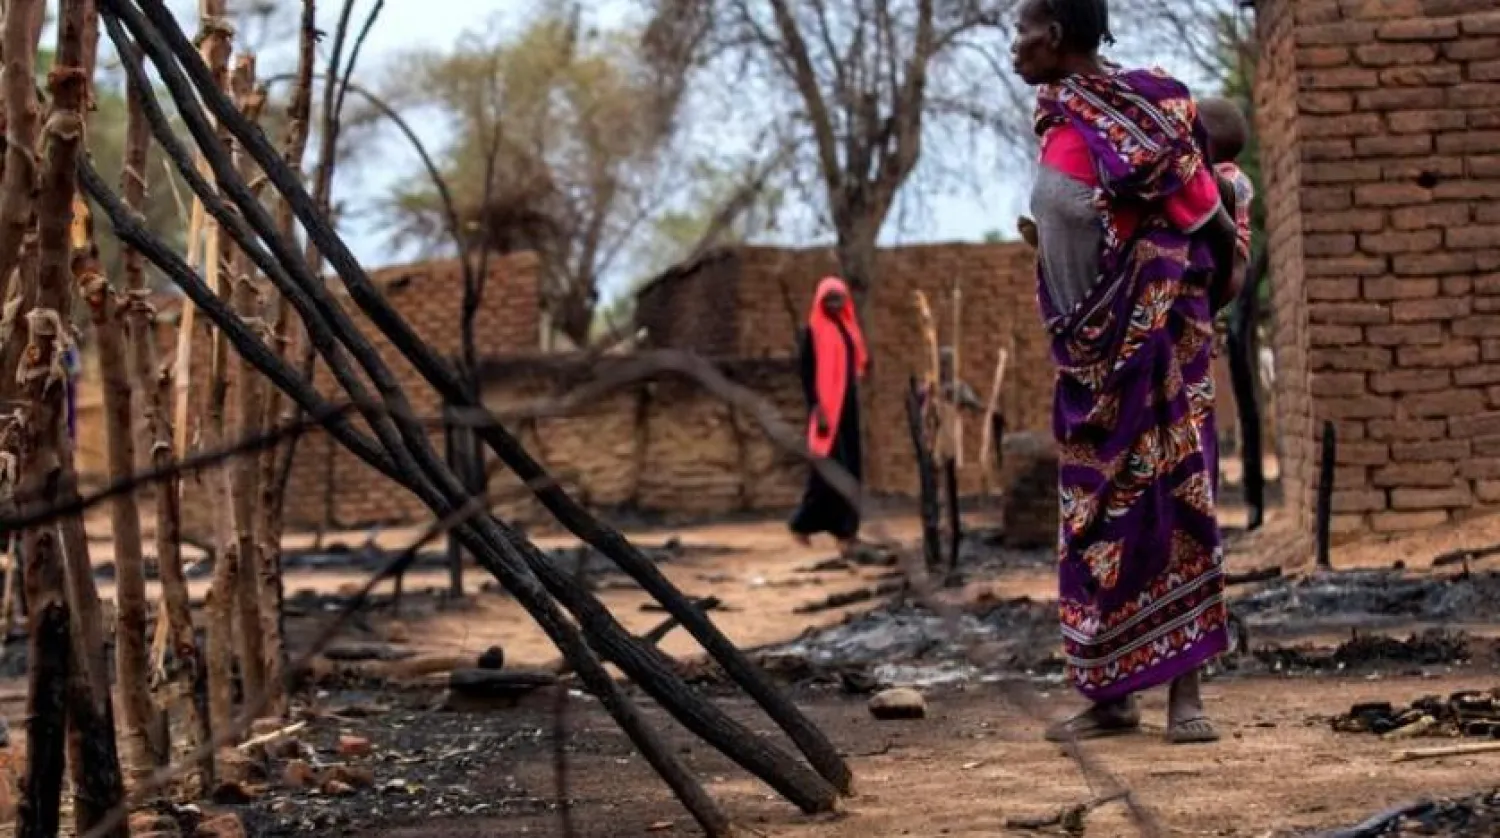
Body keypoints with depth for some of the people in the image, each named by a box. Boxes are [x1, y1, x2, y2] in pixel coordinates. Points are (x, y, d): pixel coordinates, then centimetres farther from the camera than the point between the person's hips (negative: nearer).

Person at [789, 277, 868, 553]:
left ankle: (845, 529, 9)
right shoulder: (813, 331, -7)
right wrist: (817, 409, -19)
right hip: (827, 406, -7)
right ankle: (803, 522, 3)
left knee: (850, 468, 5)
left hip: (848, 405, 7)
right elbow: (806, 373, -12)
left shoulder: (848, 327, 14)